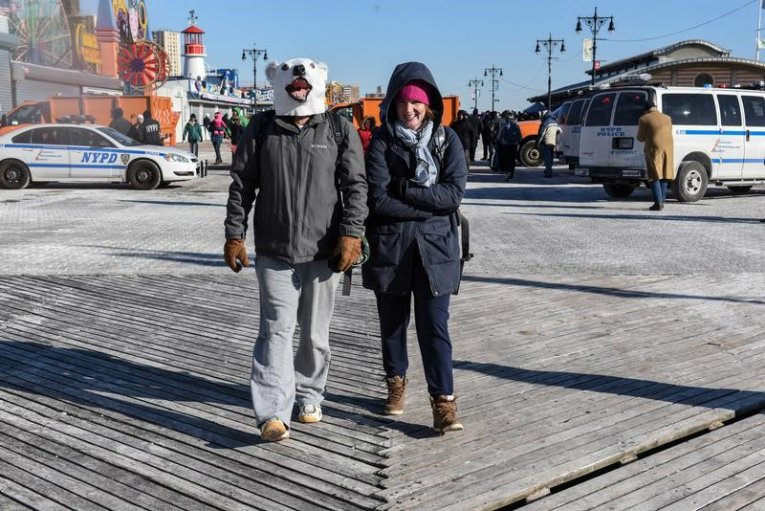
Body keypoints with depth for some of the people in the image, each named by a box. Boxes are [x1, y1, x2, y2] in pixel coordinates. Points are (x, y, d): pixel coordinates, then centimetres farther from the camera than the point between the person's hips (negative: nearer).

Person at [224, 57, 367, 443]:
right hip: (273, 251, 0)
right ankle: (273, 414, -7)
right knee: (276, 329, -6)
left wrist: (351, 233, -10)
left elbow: (356, 185, 0)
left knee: (315, 332, 12)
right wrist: (234, 235, 2)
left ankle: (308, 396, 31)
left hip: (323, 251, 1)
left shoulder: (340, 129, 3)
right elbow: (242, 184, 7)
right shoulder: (261, 128, 4)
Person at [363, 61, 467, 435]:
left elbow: (454, 193, -10)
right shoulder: (382, 142, -3)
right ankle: (396, 383, 35)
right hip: (389, 246, 1)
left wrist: (403, 189, -15)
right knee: (393, 322, 15)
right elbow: (378, 199, -13)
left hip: (435, 247, 0)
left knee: (435, 326, -3)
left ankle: (444, 401, 3)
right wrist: (429, 205, -14)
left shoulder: (447, 140, 2)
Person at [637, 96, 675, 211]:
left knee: (655, 177, -2)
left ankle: (658, 202, -9)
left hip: (654, 149, -5)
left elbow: (640, 138, -2)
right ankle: (662, 201, 14)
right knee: (664, 176, 12)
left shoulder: (644, 119, -5)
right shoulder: (667, 118, 12)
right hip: (668, 148, 5)